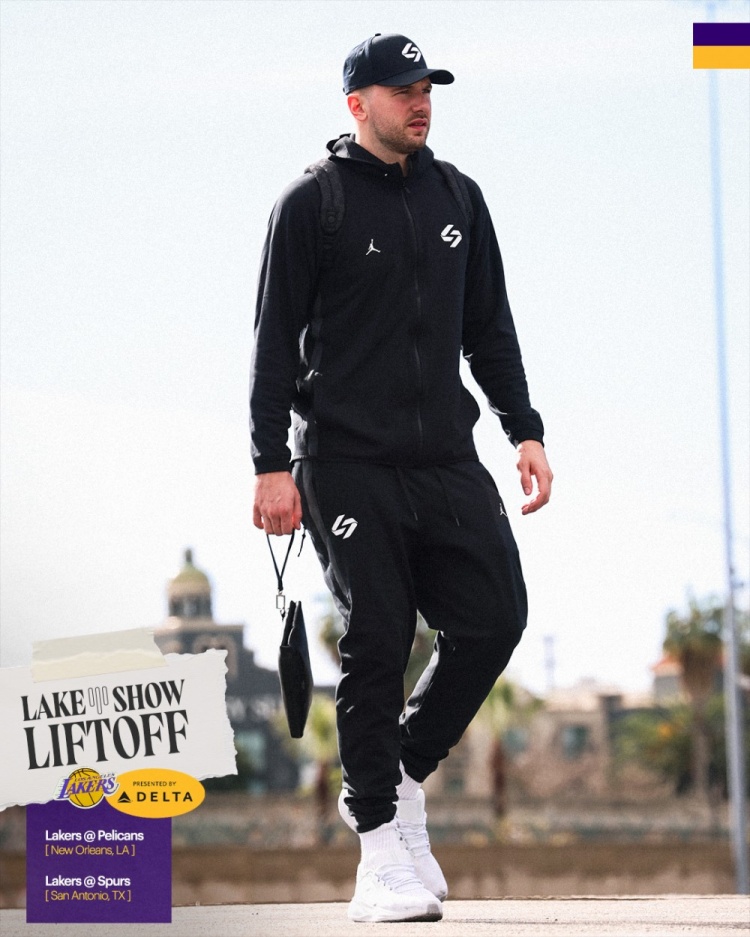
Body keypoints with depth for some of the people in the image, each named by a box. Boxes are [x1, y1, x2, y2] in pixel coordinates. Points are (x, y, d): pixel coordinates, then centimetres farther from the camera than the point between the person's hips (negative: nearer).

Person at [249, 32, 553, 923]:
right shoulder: (313, 203, -1)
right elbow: (275, 340, -3)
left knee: (494, 617, -4)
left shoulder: (458, 198, 14)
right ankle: (380, 846, 4)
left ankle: (399, 776, 17)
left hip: (448, 459, 5)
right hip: (348, 464, -5)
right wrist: (272, 466, -9)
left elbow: (490, 326, 20)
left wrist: (525, 430, 12)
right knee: (377, 640, -6)